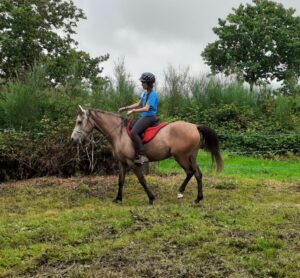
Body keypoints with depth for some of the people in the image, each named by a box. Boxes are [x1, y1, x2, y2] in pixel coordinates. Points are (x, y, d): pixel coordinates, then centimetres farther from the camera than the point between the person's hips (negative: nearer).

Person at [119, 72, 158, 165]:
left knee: (134, 132, -26)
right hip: (143, 116, 10)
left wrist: (133, 111, -21)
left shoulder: (152, 94, -14)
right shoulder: (145, 93, 14)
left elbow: (146, 108, -21)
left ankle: (142, 156, -26)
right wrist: (126, 108, 14)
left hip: (149, 117, -10)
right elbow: (138, 104, 20)